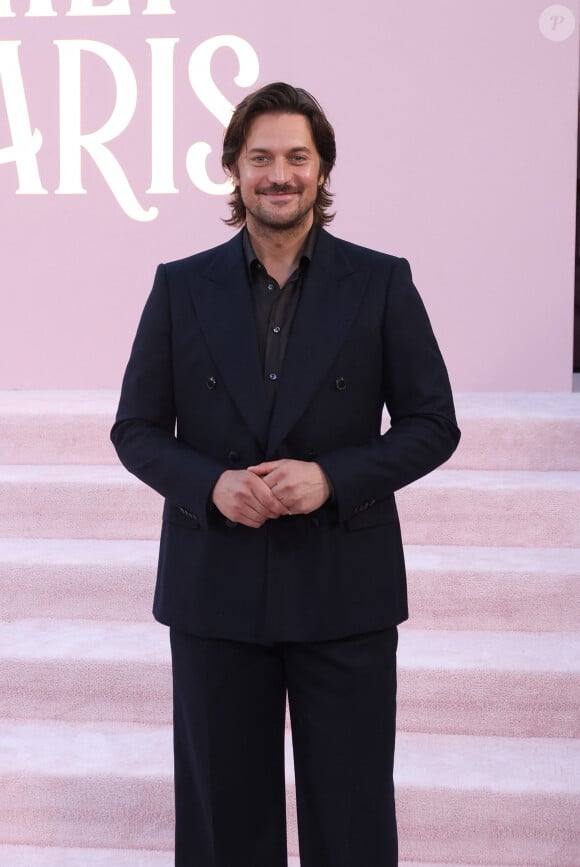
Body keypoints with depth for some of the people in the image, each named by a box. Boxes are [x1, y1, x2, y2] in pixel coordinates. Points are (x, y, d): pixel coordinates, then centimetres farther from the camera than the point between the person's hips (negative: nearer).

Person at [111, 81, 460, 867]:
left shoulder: (382, 283, 0)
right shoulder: (181, 287, 3)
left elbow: (433, 424, 0)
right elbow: (136, 429, 5)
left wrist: (332, 477, -15)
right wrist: (211, 484, -14)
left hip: (344, 592, -1)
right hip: (216, 590, 1)